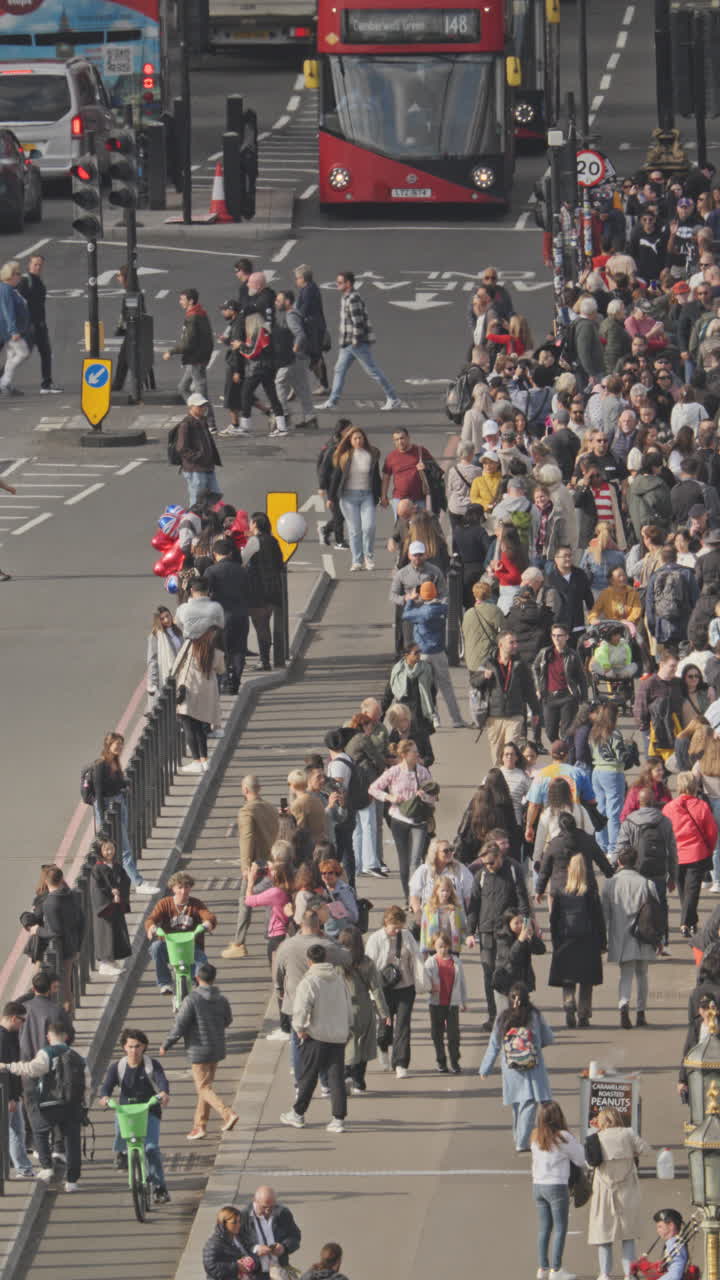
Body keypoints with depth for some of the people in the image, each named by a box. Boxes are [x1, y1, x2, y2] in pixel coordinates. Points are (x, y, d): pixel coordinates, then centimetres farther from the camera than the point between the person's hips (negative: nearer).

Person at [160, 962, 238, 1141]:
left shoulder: (192, 1000, -19)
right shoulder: (221, 1000, -2)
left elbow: (179, 1027, -17)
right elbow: (227, 1021, 14)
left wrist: (165, 1046, -2)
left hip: (199, 1050, -6)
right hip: (217, 1050, 6)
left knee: (204, 1088, 0)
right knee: (206, 1085, 17)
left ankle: (228, 1114, -19)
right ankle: (200, 1125, 22)